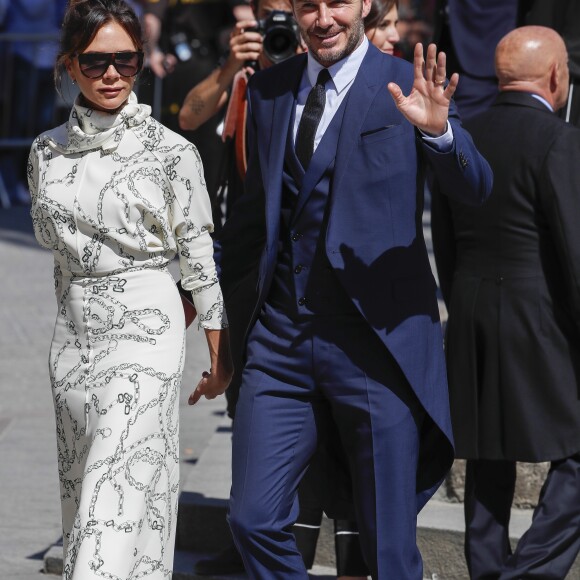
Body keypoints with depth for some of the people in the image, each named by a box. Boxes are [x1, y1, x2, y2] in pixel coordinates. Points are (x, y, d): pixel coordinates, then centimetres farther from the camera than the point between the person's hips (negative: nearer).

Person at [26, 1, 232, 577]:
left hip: (146, 328, -5)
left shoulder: (170, 151, -4)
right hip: (73, 331, 5)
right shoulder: (47, 151, 7)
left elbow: (199, 258, 0)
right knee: (82, 489, 9)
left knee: (116, 490, -14)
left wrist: (220, 357, 3)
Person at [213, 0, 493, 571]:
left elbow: (475, 188, -17)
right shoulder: (268, 90, 11)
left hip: (376, 341, -4)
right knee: (253, 520, 2)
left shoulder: (406, 86, -4)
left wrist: (439, 130, -36)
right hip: (280, 337, 4)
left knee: (388, 545, 2)